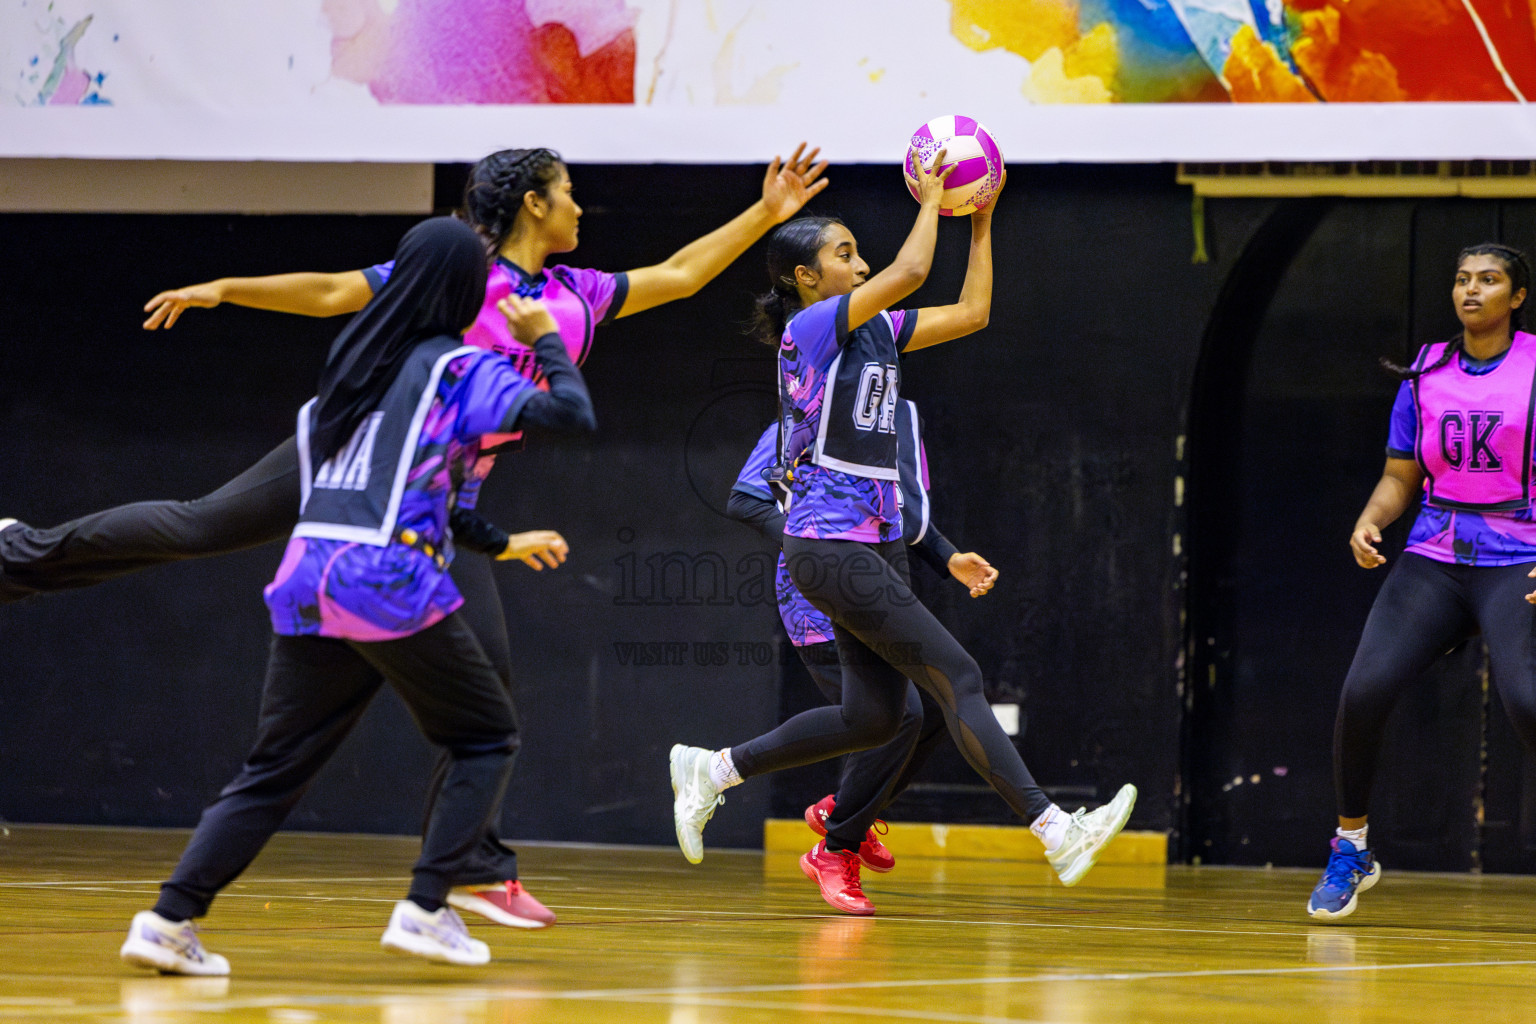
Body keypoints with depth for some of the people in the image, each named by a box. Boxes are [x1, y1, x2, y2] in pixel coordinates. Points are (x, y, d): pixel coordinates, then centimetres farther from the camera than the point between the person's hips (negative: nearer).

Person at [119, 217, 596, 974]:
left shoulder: (353, 358, 18)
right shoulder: (461, 370, 0)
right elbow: (573, 415, -11)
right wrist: (545, 339, 6)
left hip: (307, 578, 6)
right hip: (393, 583, -6)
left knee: (276, 766, 10)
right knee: (488, 739, 13)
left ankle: (171, 916, -5)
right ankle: (425, 909, -1)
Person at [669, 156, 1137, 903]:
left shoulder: (875, 332, 14)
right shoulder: (810, 327, -10)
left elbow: (971, 311, 16)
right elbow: (910, 272, -21)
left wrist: (980, 222, 12)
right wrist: (930, 198, -8)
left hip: (874, 546, 9)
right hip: (831, 548, -9)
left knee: (872, 716, 9)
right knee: (956, 678, -13)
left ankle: (713, 769, 20)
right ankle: (1054, 830, -16)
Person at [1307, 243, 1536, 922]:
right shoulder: (1425, 374, 11)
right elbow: (1400, 478, 16)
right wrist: (1369, 523, -4)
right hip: (1433, 559, 4)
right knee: (1364, 690, -13)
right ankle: (1351, 849, 7)